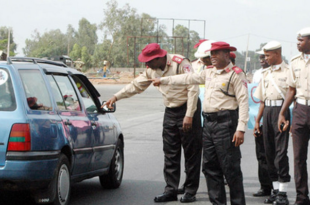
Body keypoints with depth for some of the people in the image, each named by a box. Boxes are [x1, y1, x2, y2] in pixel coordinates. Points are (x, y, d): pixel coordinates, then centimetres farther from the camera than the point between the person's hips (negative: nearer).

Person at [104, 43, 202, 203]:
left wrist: (189, 116, -21)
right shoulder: (152, 70, 5)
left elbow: (193, 89, -18)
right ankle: (171, 190, 8)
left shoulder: (180, 63, -17)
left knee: (191, 152, -2)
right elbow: (137, 85, 18)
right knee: (170, 153, 4)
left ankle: (190, 191, 3)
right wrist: (116, 97, 13)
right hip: (170, 111, 7)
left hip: (187, 109, -7)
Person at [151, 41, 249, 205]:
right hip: (208, 122, 8)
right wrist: (163, 80, 33)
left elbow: (243, 101, -12)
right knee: (210, 167, 9)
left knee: (230, 168, -7)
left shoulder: (235, 74, -6)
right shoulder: (209, 73, 18)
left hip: (225, 124, -8)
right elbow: (188, 79, 29)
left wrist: (241, 129, -19)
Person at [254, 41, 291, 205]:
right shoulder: (266, 73, 18)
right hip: (267, 112, 7)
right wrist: (257, 120, 17)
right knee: (269, 152, 7)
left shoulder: (288, 71, -2)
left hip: (281, 110, -7)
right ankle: (275, 190, 16)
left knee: (280, 152, -9)